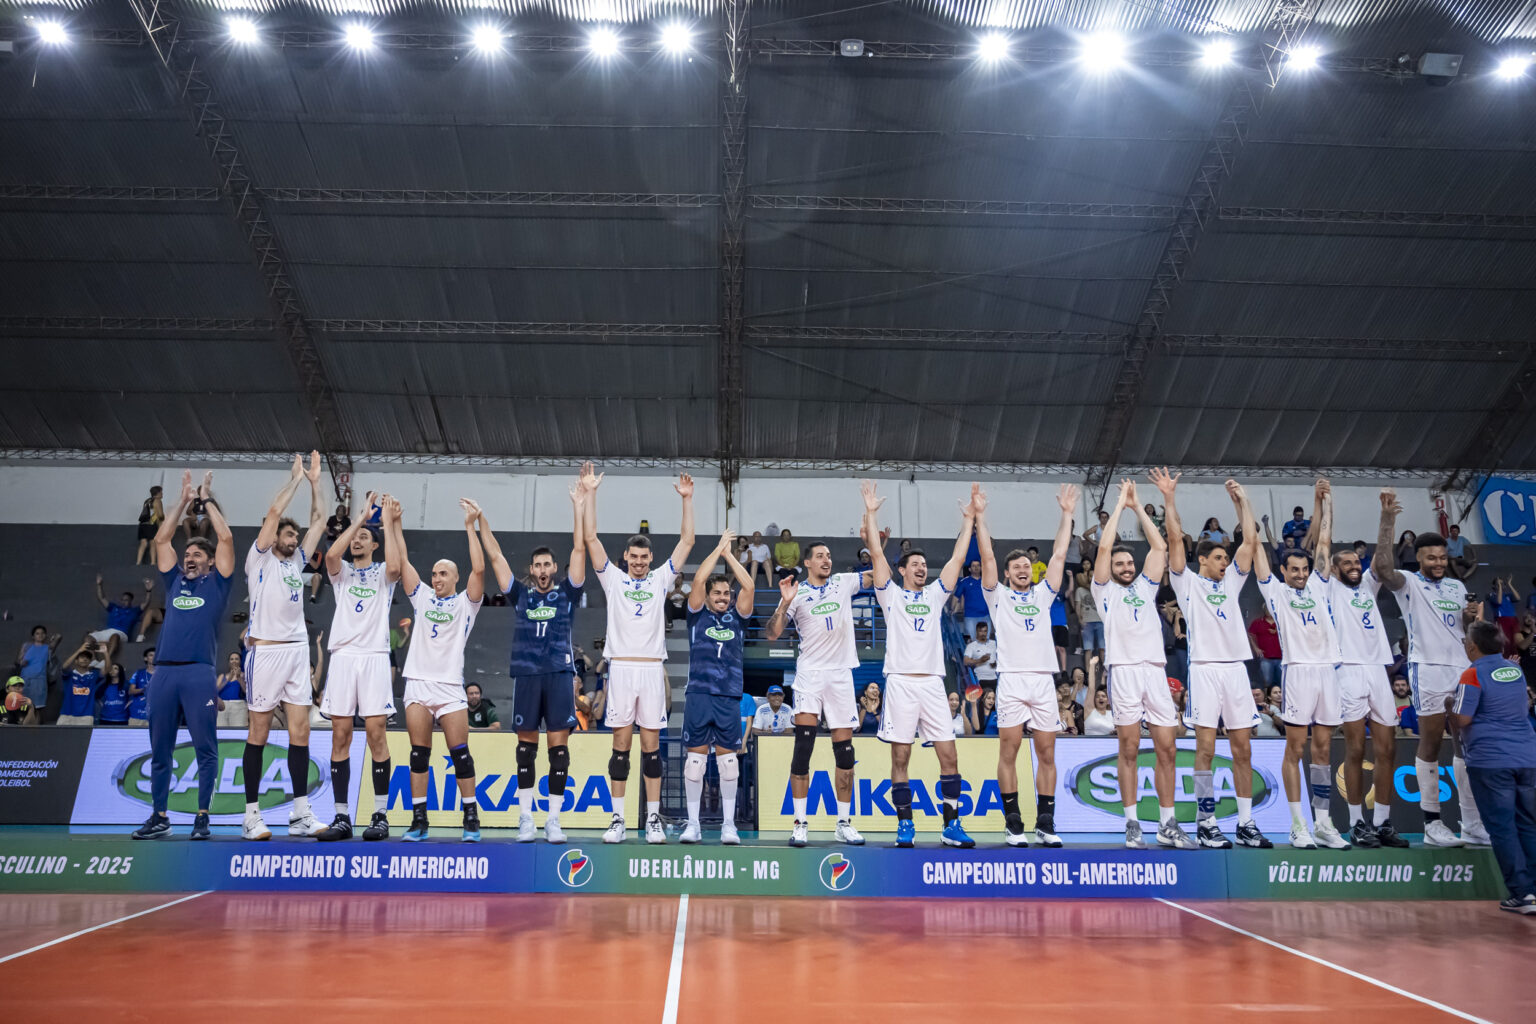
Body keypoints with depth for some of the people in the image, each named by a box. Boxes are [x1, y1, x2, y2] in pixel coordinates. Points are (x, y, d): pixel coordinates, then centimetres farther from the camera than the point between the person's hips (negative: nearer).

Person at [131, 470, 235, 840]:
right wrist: (184, 500, 20)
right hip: (164, 672, 5)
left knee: (205, 749, -3)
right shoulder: (174, 581, 20)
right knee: (160, 750, 9)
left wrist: (207, 499, 11)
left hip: (199, 673, -4)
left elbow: (226, 538, 2)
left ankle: (202, 817, 4)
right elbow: (161, 539, 19)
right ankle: (159, 817, 19)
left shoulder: (217, 583, 10)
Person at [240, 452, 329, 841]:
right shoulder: (260, 559, 1)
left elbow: (319, 520, 17)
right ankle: (252, 815, 7)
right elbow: (274, 512, -9)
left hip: (298, 651, 6)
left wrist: (314, 480, 15)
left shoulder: (296, 561, 17)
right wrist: (296, 478, -1)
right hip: (266, 651, -6)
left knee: (300, 732, 3)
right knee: (258, 734, 0)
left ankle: (301, 814, 6)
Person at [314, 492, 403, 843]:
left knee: (376, 735, -5)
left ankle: (380, 815, 1)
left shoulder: (382, 573, 10)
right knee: (340, 737, 1)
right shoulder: (342, 572, 15)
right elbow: (331, 554, -9)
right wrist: (360, 517, -5)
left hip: (375, 658, -2)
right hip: (343, 657, 2)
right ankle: (342, 817, 7)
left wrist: (387, 523, -7)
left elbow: (395, 566, -16)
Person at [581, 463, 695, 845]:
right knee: (621, 745, 2)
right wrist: (589, 493, -2)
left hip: (652, 669, 1)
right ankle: (618, 818, 9)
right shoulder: (613, 579, 10)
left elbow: (686, 541, 10)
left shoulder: (660, 579, 12)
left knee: (651, 745, 4)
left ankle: (653, 818, 9)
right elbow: (590, 538, 3)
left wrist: (687, 499, 5)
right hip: (621, 668, -1)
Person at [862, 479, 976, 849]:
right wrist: (871, 513, 0)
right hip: (900, 682, -3)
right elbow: (877, 554, 2)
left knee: (949, 755, -1)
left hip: (932, 683, 3)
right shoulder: (892, 594, 10)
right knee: (900, 756, 0)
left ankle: (951, 825, 7)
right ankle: (905, 825, 9)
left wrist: (968, 518, 11)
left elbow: (957, 558, 14)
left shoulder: (935, 595, 18)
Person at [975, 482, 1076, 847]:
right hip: (1011, 679, -3)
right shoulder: (999, 596, 11)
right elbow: (987, 555, 2)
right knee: (1009, 751, -2)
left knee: (1046, 753, 3)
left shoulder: (1043, 594, 19)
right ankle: (1013, 824, 5)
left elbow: (1059, 554, 16)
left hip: (1044, 680, 3)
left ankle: (1045, 824, 10)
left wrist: (1066, 513, 15)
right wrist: (980, 516, -2)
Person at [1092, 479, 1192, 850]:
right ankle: (1132, 825, 3)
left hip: (1155, 670, 4)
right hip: (1123, 670, -4)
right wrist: (1120, 504, 8)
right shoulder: (1105, 590, 12)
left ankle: (1168, 826, 10)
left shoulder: (1145, 587, 22)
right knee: (1129, 750, -2)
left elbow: (1160, 546, 16)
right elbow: (1104, 546, 1)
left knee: (1165, 749, 3)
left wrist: (1138, 506, 17)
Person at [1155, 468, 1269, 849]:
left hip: (1236, 668, 5)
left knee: (1243, 750, 4)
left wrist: (1241, 500, 15)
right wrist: (1168, 497, -8)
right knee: (1206, 748, -5)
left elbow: (1251, 540, 15)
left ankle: (1246, 823, 9)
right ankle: (1205, 822, 1)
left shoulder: (1231, 581, 20)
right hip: (1205, 668, -5)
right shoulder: (1188, 582, 7)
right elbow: (1174, 539, -3)